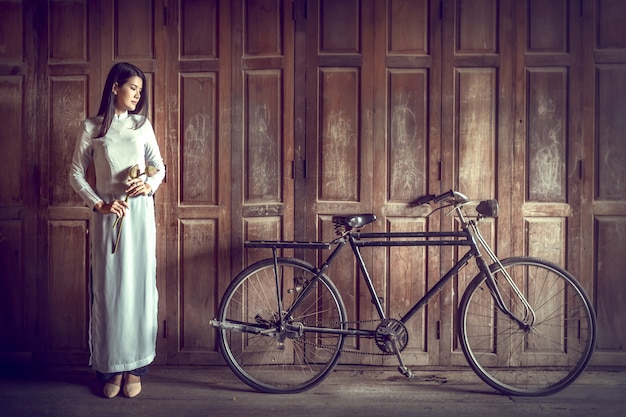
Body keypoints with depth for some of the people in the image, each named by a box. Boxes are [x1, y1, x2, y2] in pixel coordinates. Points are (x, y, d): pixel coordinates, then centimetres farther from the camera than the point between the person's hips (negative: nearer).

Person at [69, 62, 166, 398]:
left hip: (140, 212, 2)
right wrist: (99, 205, -8)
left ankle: (135, 366, 13)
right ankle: (112, 367, 12)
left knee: (139, 284, 2)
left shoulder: (142, 125, 10)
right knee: (109, 288, 0)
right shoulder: (92, 128, 5)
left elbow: (159, 167, 13)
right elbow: (76, 175, 4)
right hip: (108, 215, -1)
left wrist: (150, 185, -8)